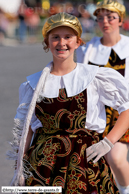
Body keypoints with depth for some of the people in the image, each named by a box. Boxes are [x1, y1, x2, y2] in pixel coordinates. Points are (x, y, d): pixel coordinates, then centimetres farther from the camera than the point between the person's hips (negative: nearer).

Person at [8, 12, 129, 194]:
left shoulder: (96, 78, 2)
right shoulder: (34, 84, 8)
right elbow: (25, 130, 9)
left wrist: (108, 141, -4)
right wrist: (19, 171, 3)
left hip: (86, 162, -1)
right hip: (43, 163, 1)